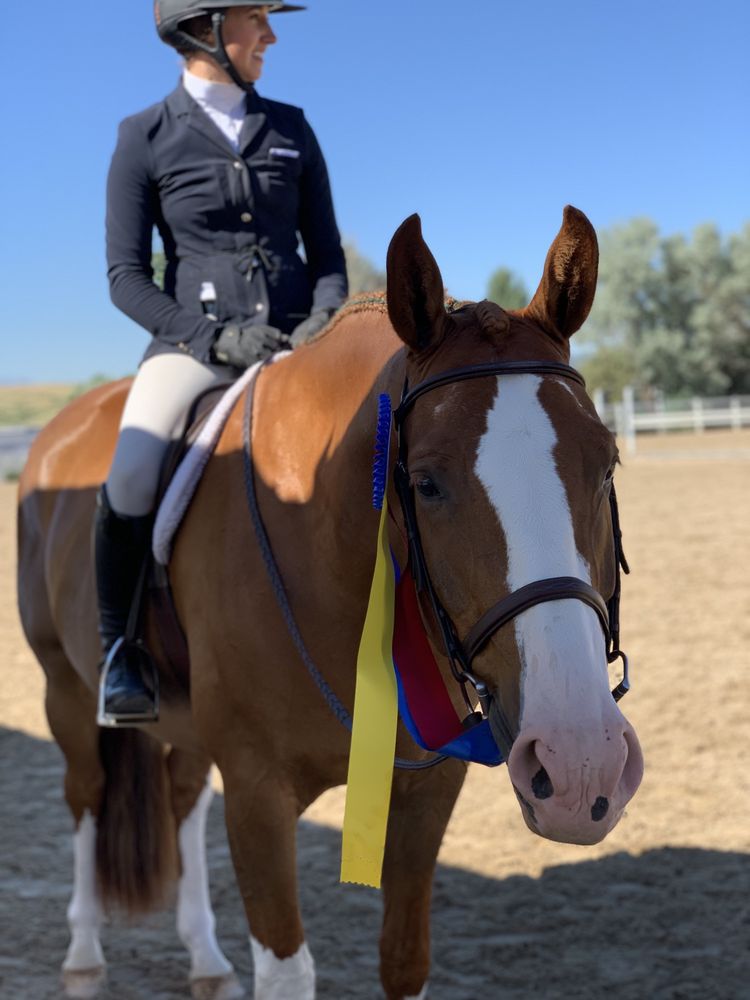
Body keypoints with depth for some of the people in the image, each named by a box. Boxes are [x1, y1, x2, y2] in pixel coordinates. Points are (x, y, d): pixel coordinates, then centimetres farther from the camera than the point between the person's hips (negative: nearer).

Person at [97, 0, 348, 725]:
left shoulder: (290, 128, 12)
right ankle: (119, 648, -7)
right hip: (194, 340, -3)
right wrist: (217, 336, -14)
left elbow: (326, 252, 15)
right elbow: (126, 278, -1)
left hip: (295, 341, 3)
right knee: (132, 476, -30)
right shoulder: (145, 138, 3)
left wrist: (326, 317, -7)